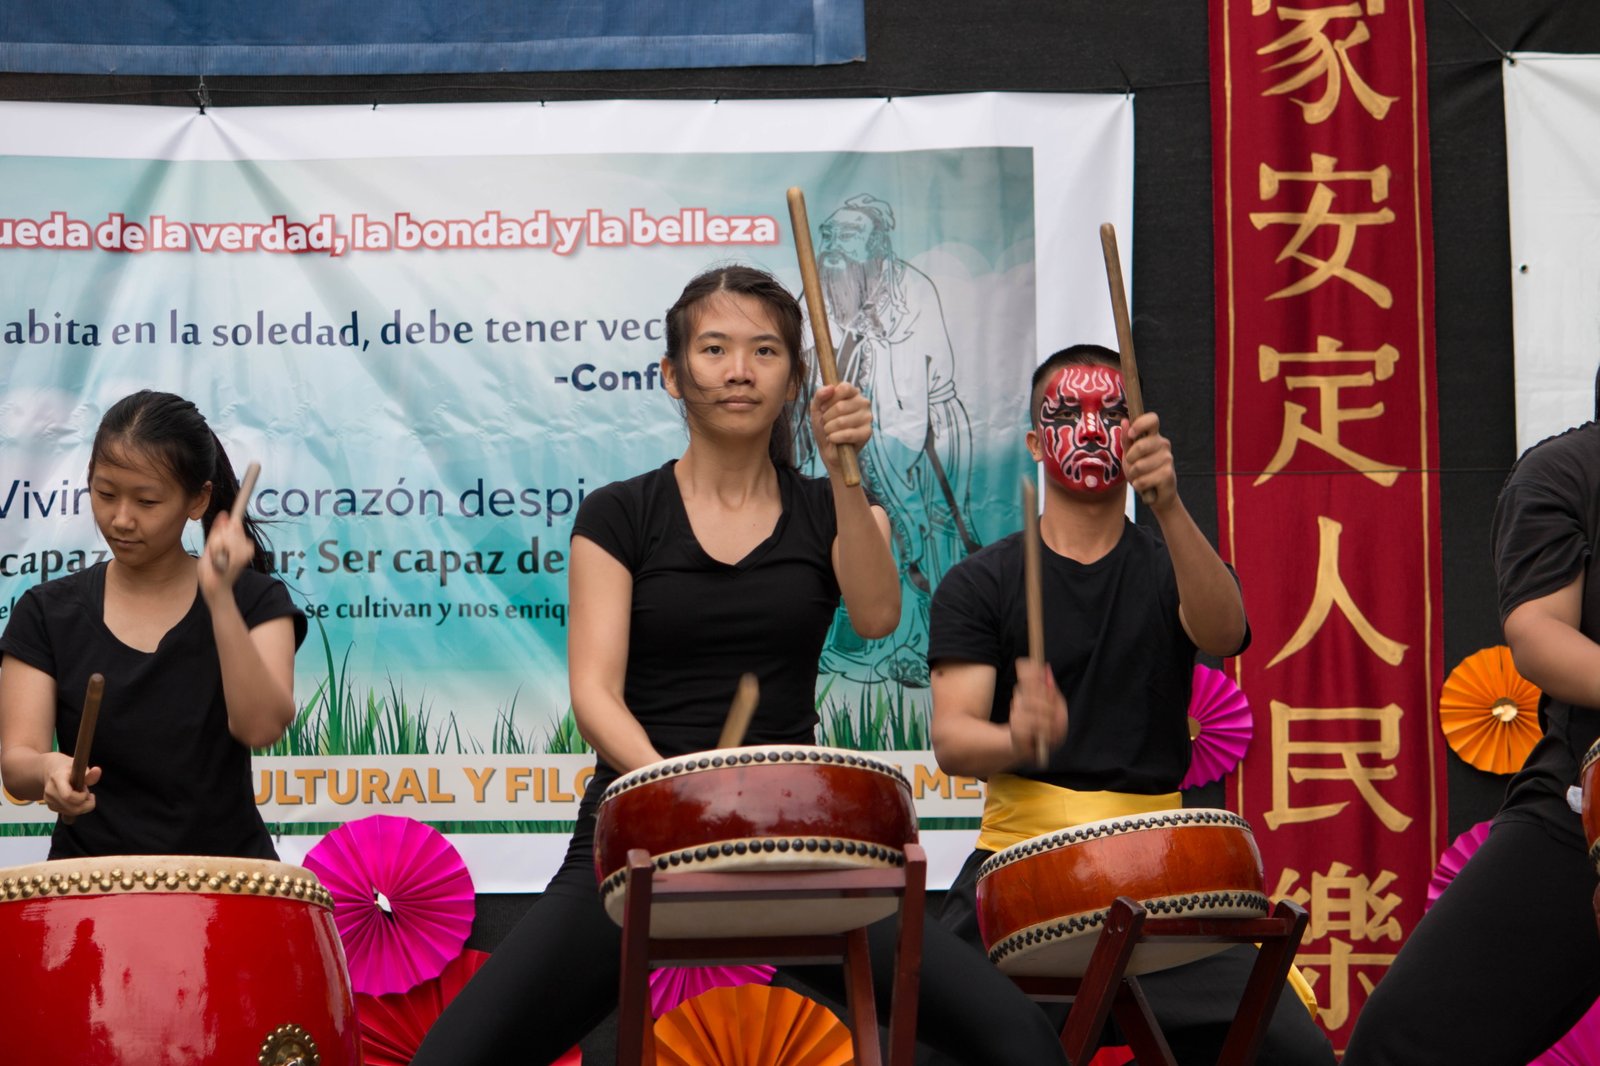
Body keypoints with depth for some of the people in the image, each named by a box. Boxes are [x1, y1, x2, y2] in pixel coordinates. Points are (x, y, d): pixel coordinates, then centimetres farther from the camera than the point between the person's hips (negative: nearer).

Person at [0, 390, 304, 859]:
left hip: (224, 865, -2)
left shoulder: (254, 602, 3)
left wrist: (220, 598, -20)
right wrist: (49, 770, -23)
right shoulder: (47, 613, 6)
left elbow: (262, 727, -12)